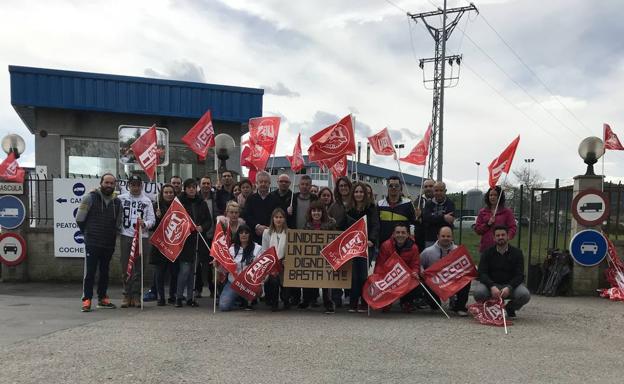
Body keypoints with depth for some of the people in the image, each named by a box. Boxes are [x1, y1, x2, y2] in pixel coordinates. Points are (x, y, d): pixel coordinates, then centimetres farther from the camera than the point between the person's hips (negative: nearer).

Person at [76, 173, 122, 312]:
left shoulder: (117, 202, 10)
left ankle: (102, 298, 23)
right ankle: (86, 300, 2)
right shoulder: (90, 198, -4)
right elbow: (79, 219, -2)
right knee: (90, 272, -4)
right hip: (92, 243, -5)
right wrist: (88, 233, 5)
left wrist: (111, 235, 11)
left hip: (109, 244, 5)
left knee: (105, 272, 12)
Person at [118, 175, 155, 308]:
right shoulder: (121, 199, 7)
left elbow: (152, 220, 2)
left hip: (142, 237, 0)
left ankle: (136, 295, 11)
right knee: (125, 267, 3)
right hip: (126, 236, 0)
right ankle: (127, 295, 11)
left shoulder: (147, 201, 7)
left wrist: (144, 223, -14)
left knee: (138, 267, 4)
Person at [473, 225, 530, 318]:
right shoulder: (487, 253, 1)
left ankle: (510, 308, 6)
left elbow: (519, 275, -7)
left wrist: (509, 288, -27)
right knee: (478, 293, -32)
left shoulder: (517, 253, 1)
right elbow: (482, 273, -9)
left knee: (525, 295, -29)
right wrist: (492, 286, -29)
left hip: (510, 285, 1)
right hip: (490, 284, -1)